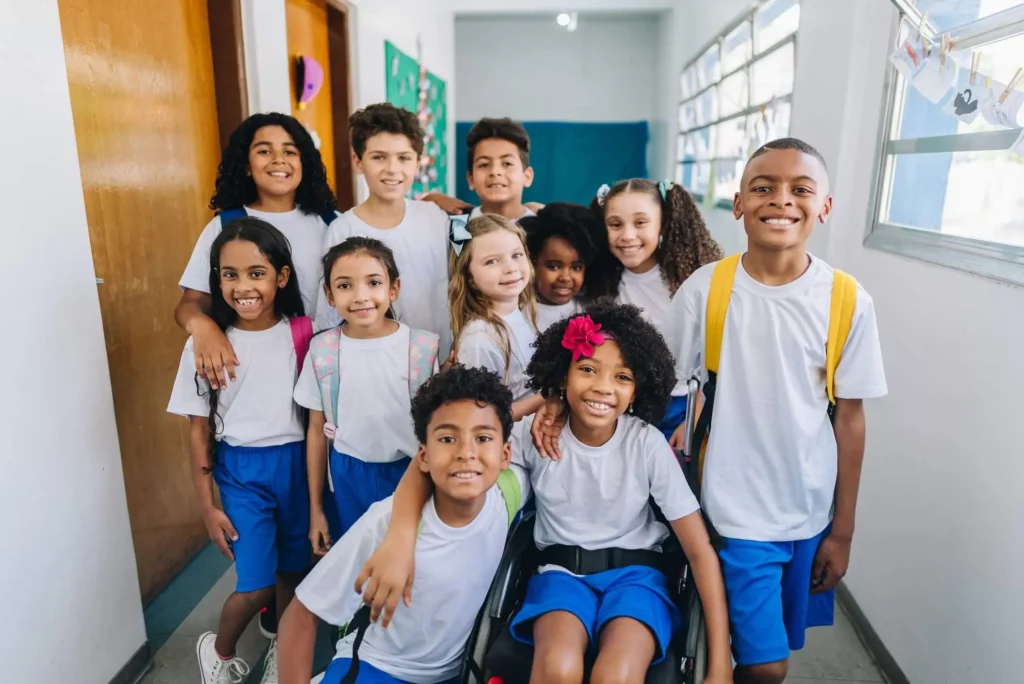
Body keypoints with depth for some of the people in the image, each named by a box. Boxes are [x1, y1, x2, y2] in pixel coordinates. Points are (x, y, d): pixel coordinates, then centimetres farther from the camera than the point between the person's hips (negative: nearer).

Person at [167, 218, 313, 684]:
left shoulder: (302, 334, -7)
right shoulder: (205, 342, -9)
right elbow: (198, 430, -3)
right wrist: (207, 506, -2)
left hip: (296, 461, 2)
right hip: (241, 469, -1)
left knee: (293, 569, 14)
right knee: (256, 585, -3)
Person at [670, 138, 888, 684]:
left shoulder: (849, 302, -8)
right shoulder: (705, 289, -12)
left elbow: (849, 419, -2)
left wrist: (842, 531, 3)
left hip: (811, 513, 3)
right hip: (736, 511, -2)